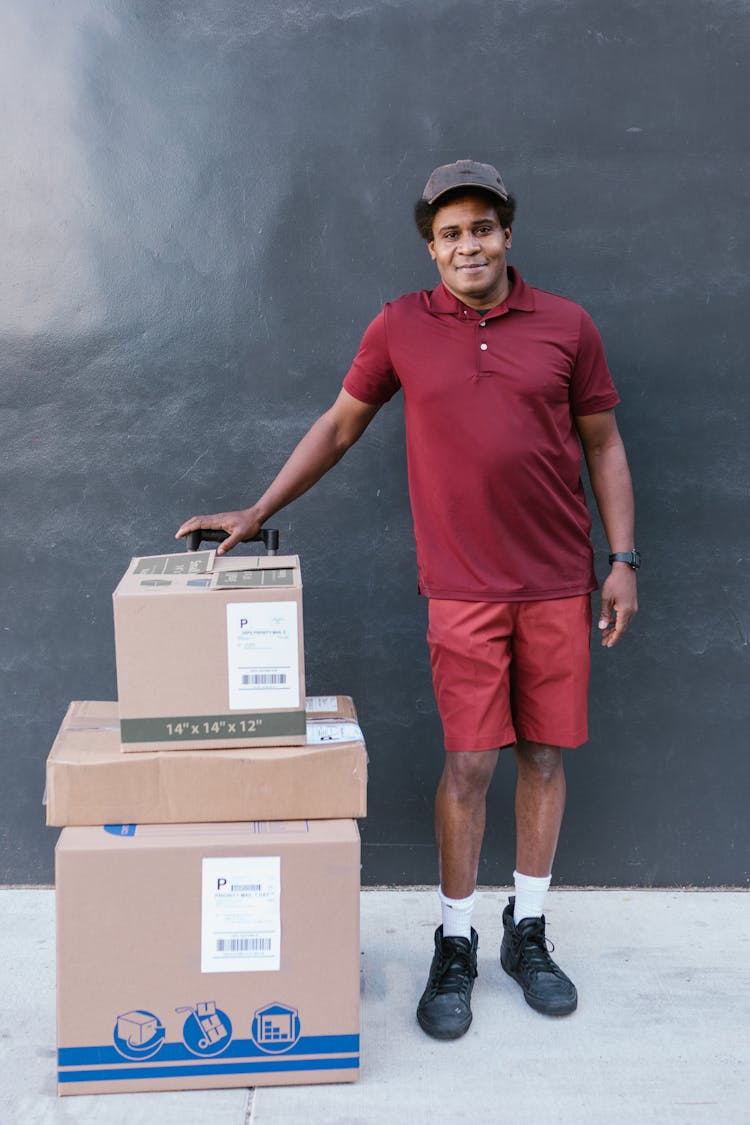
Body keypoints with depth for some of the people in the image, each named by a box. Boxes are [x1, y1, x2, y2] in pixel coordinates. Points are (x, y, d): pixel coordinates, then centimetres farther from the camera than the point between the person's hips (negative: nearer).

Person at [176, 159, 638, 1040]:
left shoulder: (565, 326, 3)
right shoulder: (401, 328, 2)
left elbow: (602, 445, 8)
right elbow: (339, 425, 10)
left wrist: (622, 559, 2)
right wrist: (256, 514, 9)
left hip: (559, 583, 2)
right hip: (463, 587, -1)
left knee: (545, 754, 8)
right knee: (468, 763, -1)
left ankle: (527, 933, 26)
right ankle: (454, 946, 17)